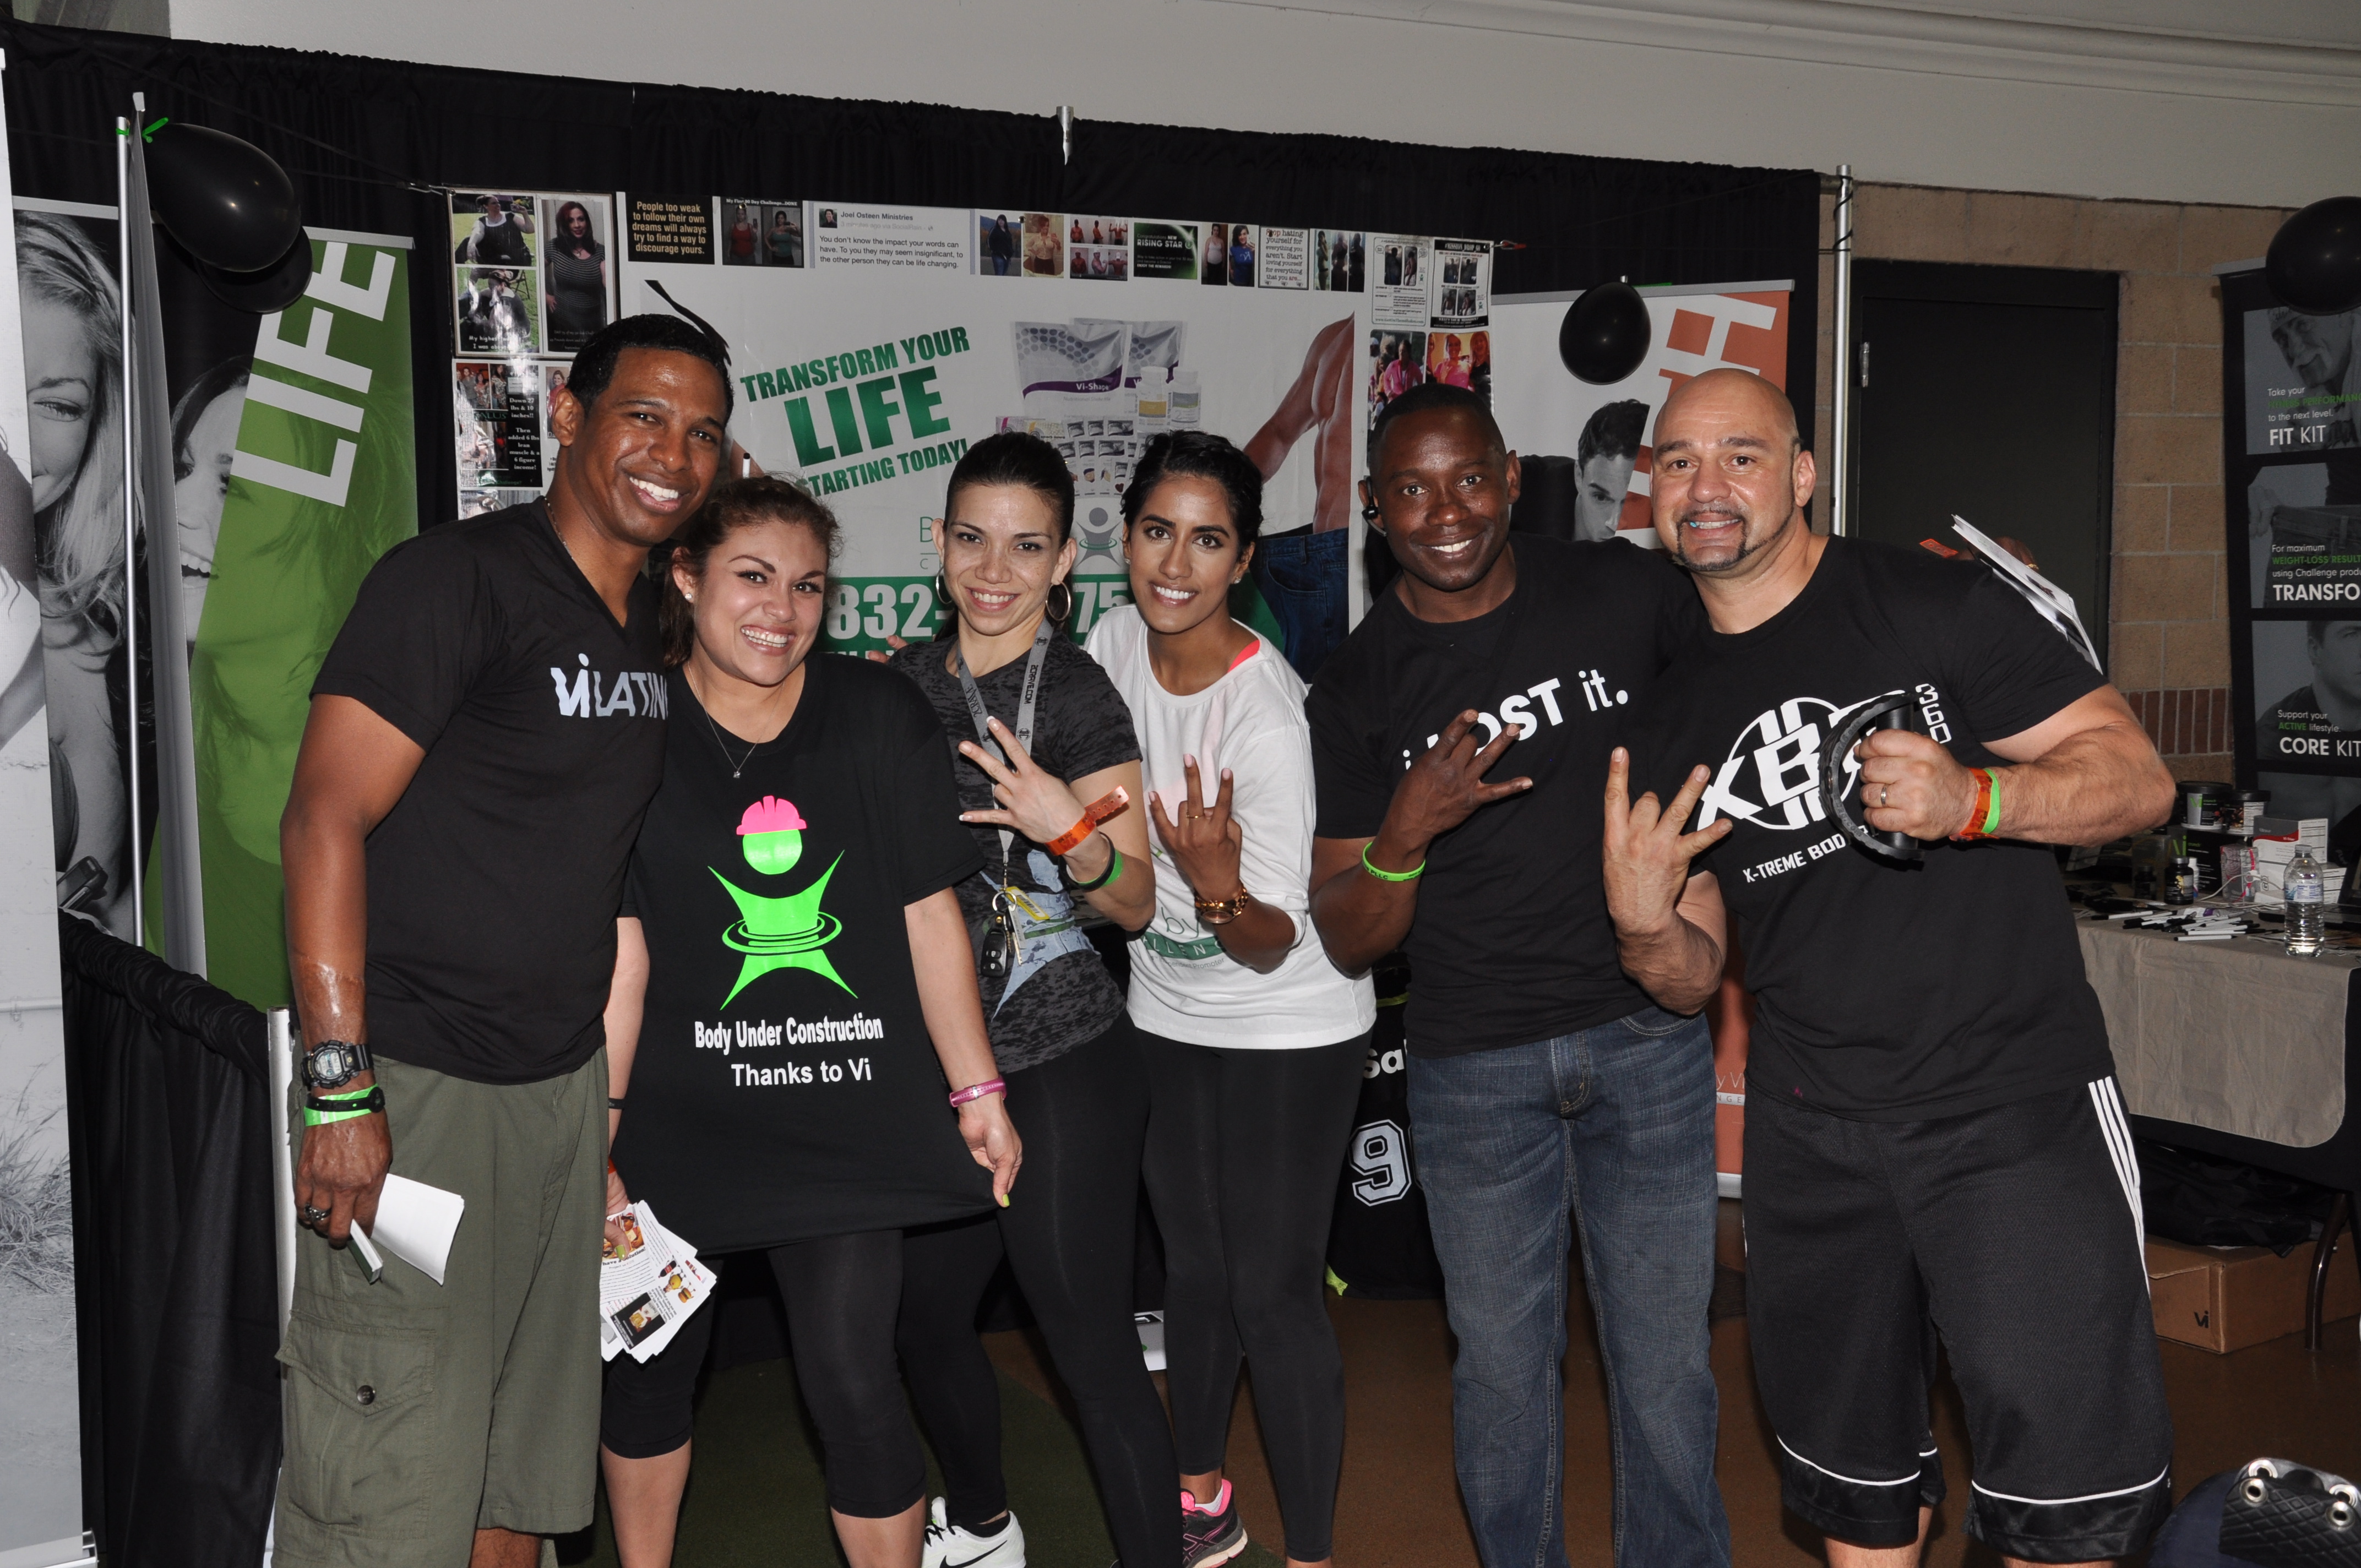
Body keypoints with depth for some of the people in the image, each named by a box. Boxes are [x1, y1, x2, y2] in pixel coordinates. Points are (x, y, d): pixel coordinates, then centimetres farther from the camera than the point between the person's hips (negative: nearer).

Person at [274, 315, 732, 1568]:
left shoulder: (651, 627, 12)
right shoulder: (456, 579, -12)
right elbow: (323, 821, -17)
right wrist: (342, 1090, -22)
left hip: (565, 1083, 8)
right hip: (416, 1087, -8)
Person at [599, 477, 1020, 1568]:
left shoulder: (881, 716, 1)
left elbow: (930, 915, 3)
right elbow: (618, 952, -7)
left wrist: (976, 1091, 3)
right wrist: (595, 1143, -10)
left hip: (846, 1121, 0)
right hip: (682, 1120, 0)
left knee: (854, 1384, -4)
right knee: (649, 1366, 12)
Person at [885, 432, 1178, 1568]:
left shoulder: (1078, 695, -10)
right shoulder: (905, 683, 7)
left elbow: (1135, 903, -9)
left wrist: (1069, 830, -27)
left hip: (1059, 1059, -6)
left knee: (1090, 1341, -5)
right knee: (925, 1316, 18)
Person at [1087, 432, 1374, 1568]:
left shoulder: (1269, 716, -27)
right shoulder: (1119, 641, -8)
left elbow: (1272, 944, -26)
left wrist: (1219, 887, -44)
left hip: (1288, 1029, -7)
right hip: (1166, 1014, 7)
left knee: (1272, 1294, -3)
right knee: (1193, 1266, 20)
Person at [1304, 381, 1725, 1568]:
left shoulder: (1623, 592, -3)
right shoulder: (1356, 691, -2)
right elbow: (1349, 944, -1)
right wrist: (1406, 832, -20)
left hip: (1648, 1035, 0)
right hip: (1473, 1067, 0)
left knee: (1664, 1361, 7)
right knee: (1501, 1365, 10)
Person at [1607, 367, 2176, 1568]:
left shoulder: (1930, 603, -5)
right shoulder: (1674, 717, 9)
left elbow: (2137, 777, -8)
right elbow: (1693, 977, 11)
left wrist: (1970, 800, -25)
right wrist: (1643, 926, -12)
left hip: (2016, 1107, -5)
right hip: (1809, 1136, 5)